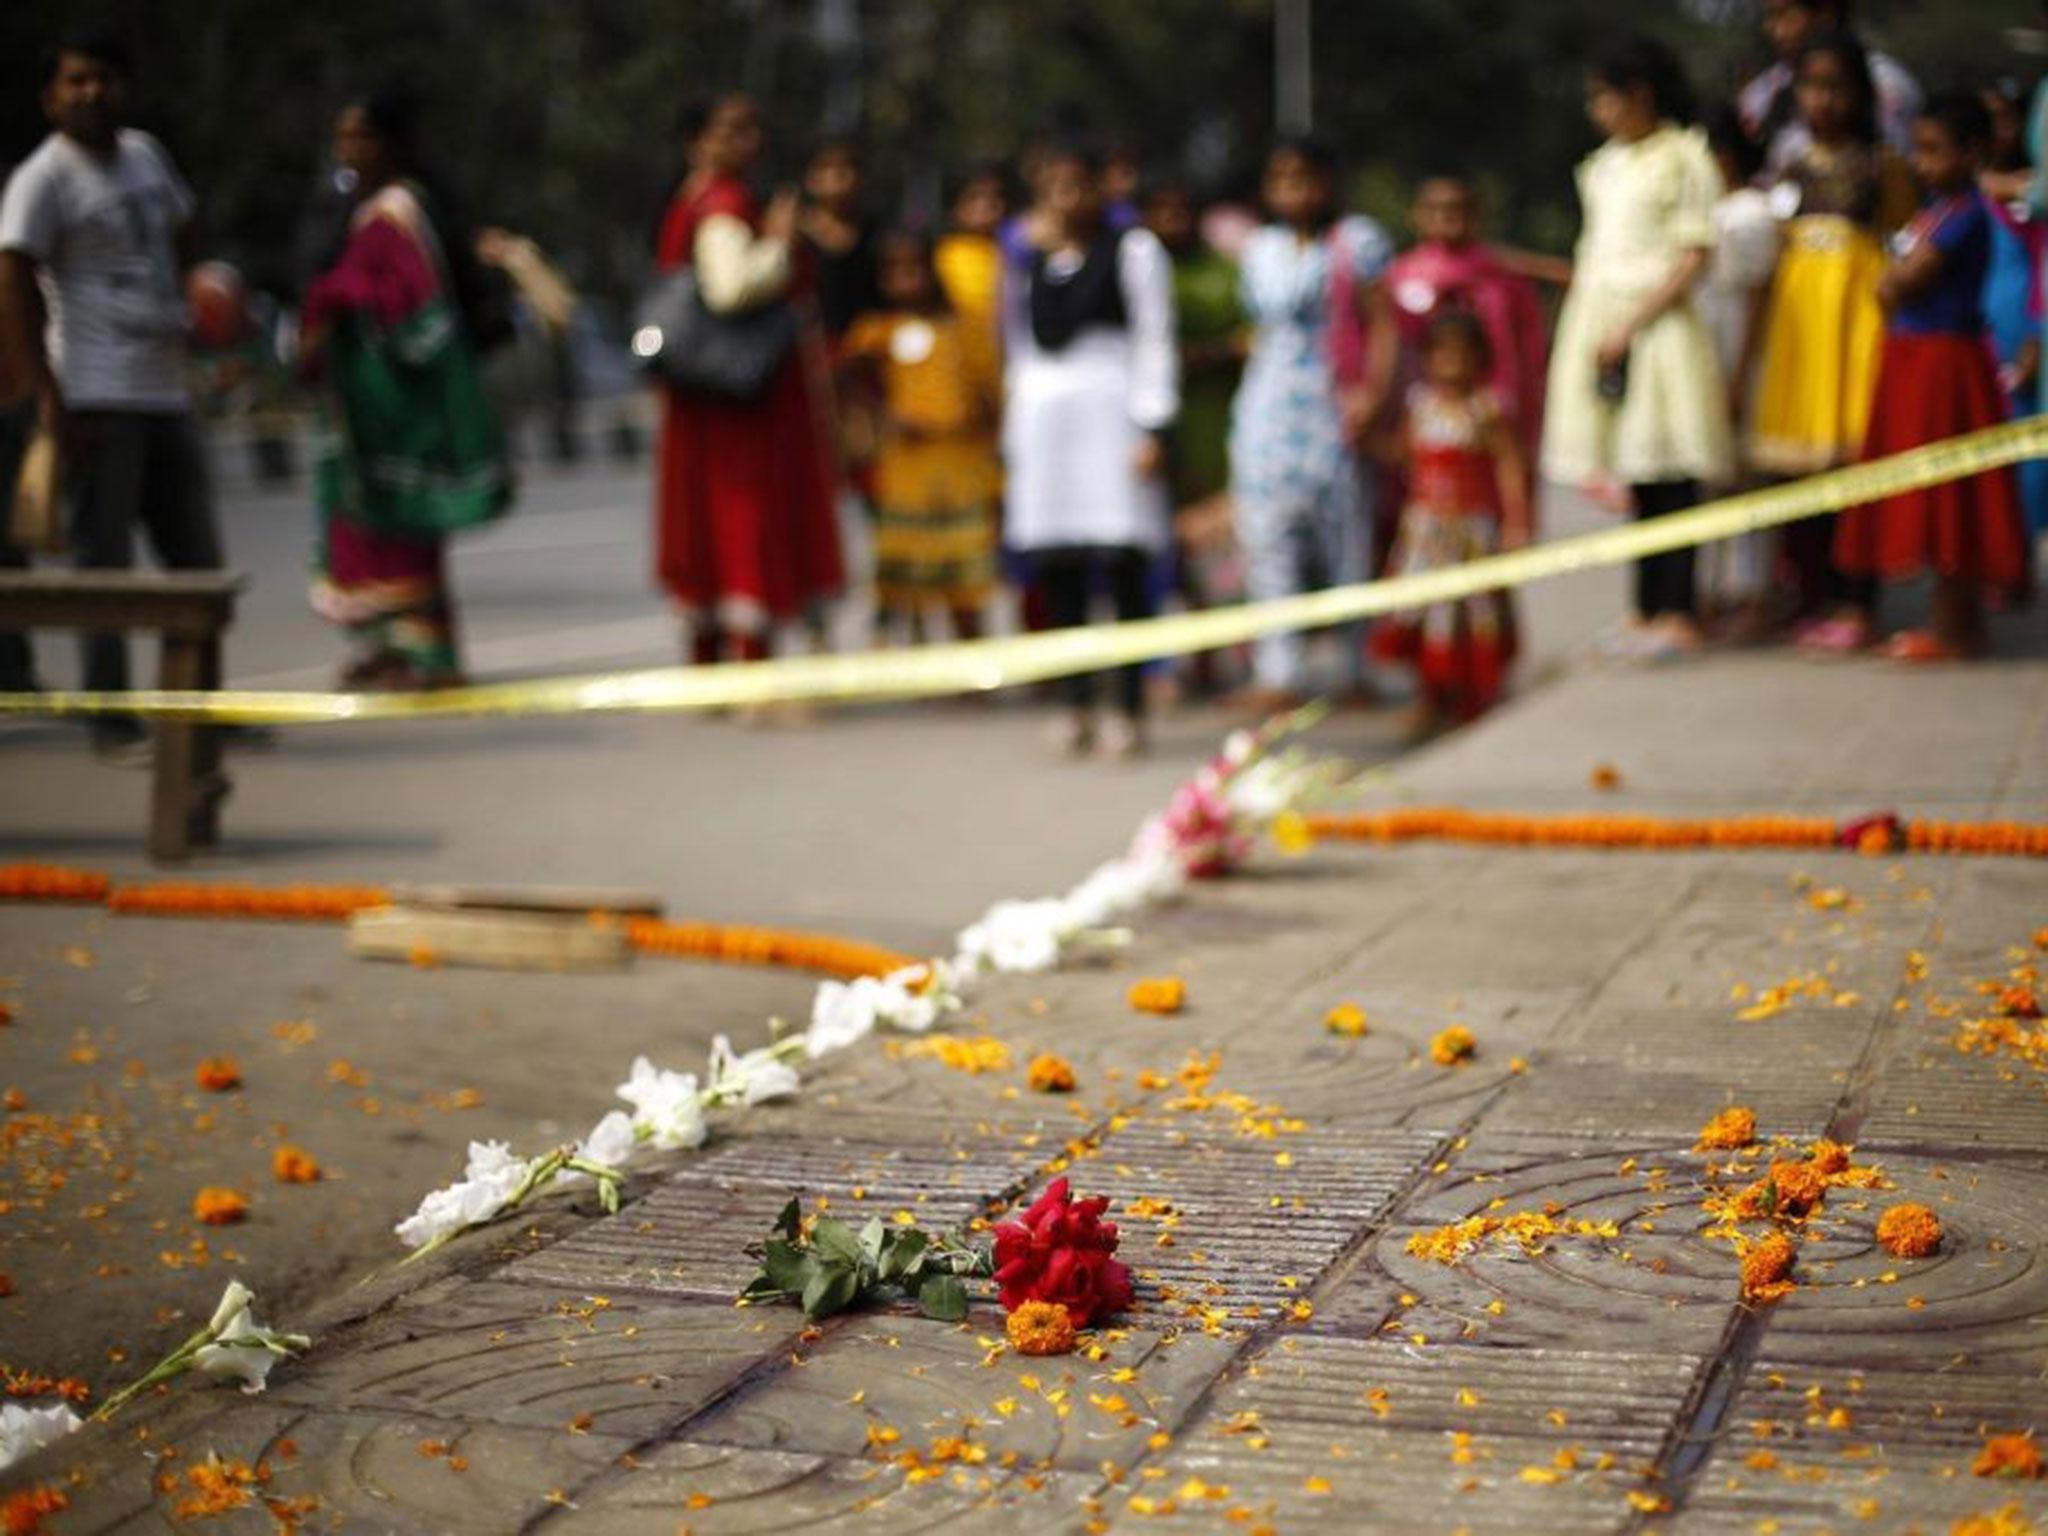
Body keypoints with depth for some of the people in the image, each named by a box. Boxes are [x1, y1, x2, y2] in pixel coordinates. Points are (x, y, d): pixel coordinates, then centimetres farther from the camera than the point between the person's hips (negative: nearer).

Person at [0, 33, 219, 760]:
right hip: (99, 399, -7)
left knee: (197, 558, 12)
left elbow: (179, 233, 29)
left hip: (166, 392, 7)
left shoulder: (146, 154, 12)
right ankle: (112, 723, 2)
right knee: (105, 563, -4)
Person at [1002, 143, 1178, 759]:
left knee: (1122, 566, -10)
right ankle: (1076, 708, 7)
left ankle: (1129, 710, -7)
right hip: (1043, 421, 5)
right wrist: (1014, 442, 17)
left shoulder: (1133, 251, 4)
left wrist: (1152, 429, -11)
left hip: (1109, 416, -5)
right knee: (1056, 571, 1)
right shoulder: (1031, 264, 19)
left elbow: (1156, 343, -2)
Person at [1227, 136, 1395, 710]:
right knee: (1268, 536, 0)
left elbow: (1383, 325, -8)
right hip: (1265, 407, 6)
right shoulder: (1260, 249, 15)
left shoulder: (1357, 243, -3)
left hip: (1330, 405, -5)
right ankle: (1280, 673, 3)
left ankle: (1358, 672, 5)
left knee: (1345, 533, -2)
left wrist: (1371, 392, -19)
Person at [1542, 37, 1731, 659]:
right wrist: (1586, 335, 11)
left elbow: (1694, 257, -10)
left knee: (1667, 478, -6)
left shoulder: (1684, 157, -4)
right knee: (1635, 480, 7)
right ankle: (1647, 610, 10)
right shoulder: (1604, 164, 17)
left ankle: (1676, 614, -4)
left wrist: (1630, 327, -14)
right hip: (1600, 323, 6)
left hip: (1658, 327, -6)